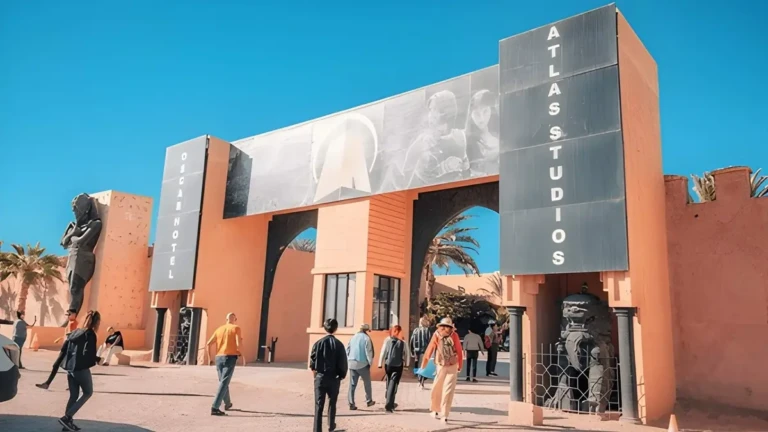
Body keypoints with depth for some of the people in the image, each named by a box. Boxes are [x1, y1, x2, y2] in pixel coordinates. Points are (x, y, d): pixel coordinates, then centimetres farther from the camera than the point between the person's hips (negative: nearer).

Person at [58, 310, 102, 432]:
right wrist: (98, 359, -3)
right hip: (81, 369, -8)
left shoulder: (75, 332, 11)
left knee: (73, 396, 16)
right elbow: (89, 354, -20)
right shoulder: (90, 334, -13)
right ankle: (66, 418, 0)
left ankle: (68, 421, 16)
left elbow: (64, 348, 12)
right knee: (88, 393, 9)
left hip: (70, 368, 8)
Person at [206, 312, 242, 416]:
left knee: (223, 382, 20)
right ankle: (215, 407, -18)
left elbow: (209, 343, 7)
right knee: (224, 383, -8)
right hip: (230, 357, -5)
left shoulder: (219, 329, 13)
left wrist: (209, 356, 19)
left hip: (219, 357, 5)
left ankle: (227, 404, 36)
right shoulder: (236, 328, 0)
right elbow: (239, 344, -11)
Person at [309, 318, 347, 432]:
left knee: (319, 405, 2)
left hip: (320, 377, 0)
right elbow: (343, 363, -6)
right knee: (332, 403, 20)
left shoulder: (318, 343, -6)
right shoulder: (339, 344, -7)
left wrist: (315, 371, 17)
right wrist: (342, 376, 9)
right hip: (334, 378, 0)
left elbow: (312, 360, -1)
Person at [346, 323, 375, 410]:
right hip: (363, 364, -4)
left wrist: (348, 361, 15)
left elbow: (348, 350, 11)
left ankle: (351, 404, 4)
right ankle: (369, 401, 23)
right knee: (367, 383, 14)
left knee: (352, 384, 6)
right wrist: (370, 362, -1)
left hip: (352, 363, 5)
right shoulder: (366, 338, -8)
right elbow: (368, 352, -11)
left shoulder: (353, 337, 9)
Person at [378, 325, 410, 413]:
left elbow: (383, 352, -1)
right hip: (398, 366, -3)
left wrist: (380, 364, 3)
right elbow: (407, 354, 2)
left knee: (389, 383, 20)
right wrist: (407, 364, 16)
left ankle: (391, 403, 34)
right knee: (393, 385, -3)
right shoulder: (403, 342, -4)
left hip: (388, 365, 3)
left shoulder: (387, 340, -1)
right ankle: (389, 405, -12)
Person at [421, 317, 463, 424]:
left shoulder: (454, 336, -9)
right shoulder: (436, 335, -10)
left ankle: (445, 415, 13)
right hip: (440, 366, 0)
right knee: (436, 389, 7)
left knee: (448, 391, 5)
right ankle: (434, 409, 22)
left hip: (452, 366, 0)